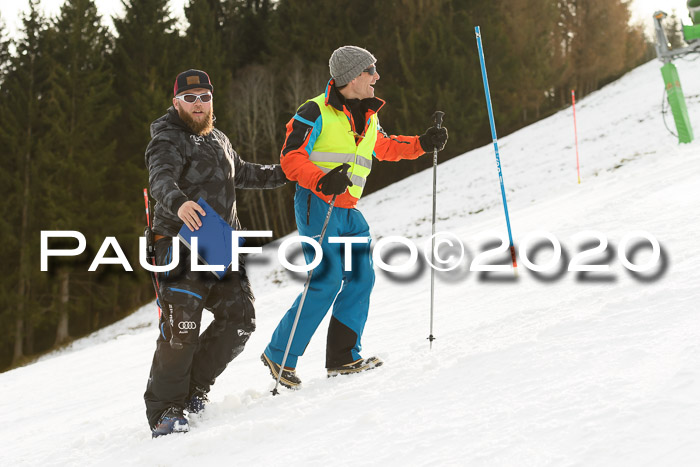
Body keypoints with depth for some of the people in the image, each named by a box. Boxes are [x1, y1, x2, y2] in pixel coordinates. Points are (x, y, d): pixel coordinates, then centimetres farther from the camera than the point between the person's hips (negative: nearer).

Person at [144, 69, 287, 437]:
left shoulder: (218, 140, 20)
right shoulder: (168, 141, -6)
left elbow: (240, 173, 39)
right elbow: (161, 179, -28)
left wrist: (283, 174, 38)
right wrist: (178, 202, -49)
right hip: (182, 242, -8)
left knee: (239, 319, 4)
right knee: (181, 329, -14)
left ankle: (195, 384, 21)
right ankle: (164, 410, -5)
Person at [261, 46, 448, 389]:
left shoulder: (368, 119, 14)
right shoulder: (317, 113, -9)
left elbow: (385, 147, 32)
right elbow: (291, 158, -14)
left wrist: (423, 144, 19)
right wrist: (322, 181, -30)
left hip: (348, 211, 8)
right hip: (317, 206, -8)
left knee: (361, 278, 1)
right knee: (327, 282, -13)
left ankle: (342, 357, 9)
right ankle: (279, 355, -4)